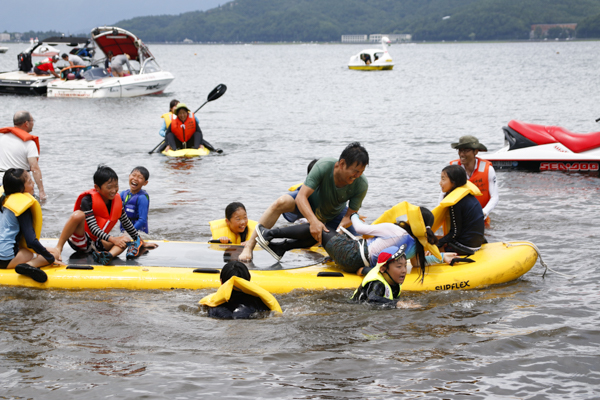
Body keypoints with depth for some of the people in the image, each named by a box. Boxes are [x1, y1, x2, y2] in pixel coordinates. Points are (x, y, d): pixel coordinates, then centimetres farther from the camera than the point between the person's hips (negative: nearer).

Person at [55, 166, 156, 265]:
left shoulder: (117, 200, 3)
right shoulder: (88, 200, -16)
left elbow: (127, 223, 14)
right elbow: (93, 227, -24)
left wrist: (142, 242, 16)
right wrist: (112, 239, -33)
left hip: (96, 244, 6)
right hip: (79, 241, -6)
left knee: (124, 241, -16)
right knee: (78, 215, -32)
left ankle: (108, 255, -50)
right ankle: (58, 248, -30)